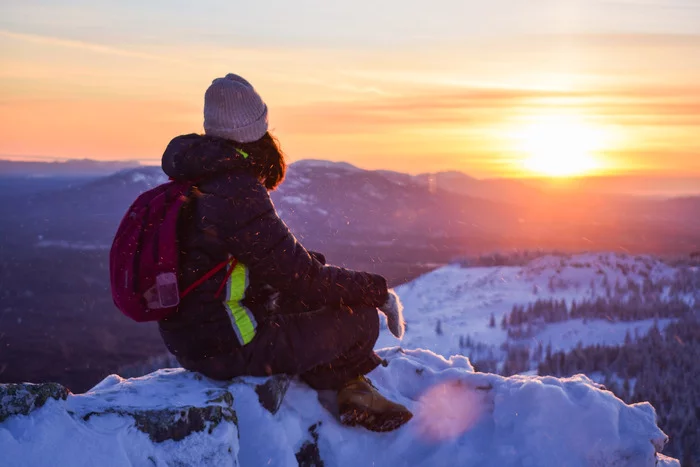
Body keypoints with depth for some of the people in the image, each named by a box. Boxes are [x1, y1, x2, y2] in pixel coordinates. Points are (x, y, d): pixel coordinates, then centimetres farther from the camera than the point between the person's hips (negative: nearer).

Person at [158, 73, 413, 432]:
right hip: (226, 348, -10)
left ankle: (353, 388, 21)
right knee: (359, 318, -6)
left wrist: (316, 265, 17)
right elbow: (302, 278, -20)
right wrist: (378, 292, -8)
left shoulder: (194, 182, 6)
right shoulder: (238, 196, -24)